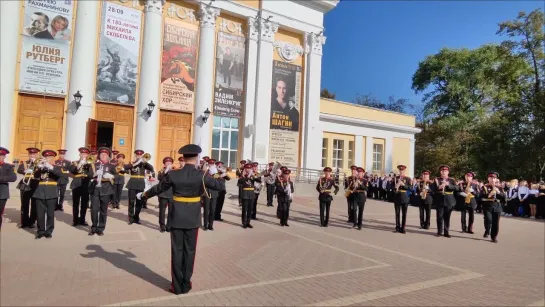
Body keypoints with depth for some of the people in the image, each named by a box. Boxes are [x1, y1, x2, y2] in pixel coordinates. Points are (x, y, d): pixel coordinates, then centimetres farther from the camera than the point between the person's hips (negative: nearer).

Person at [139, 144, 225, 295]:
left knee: (177, 251, 8)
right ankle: (186, 284, 20)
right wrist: (222, 182, 21)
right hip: (192, 220, -1)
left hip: (176, 218, 1)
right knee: (189, 251, 10)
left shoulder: (173, 174, -7)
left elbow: (157, 189, 7)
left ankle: (177, 286, 16)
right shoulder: (201, 176, -11)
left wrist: (143, 195, 25)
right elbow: (220, 186, -2)